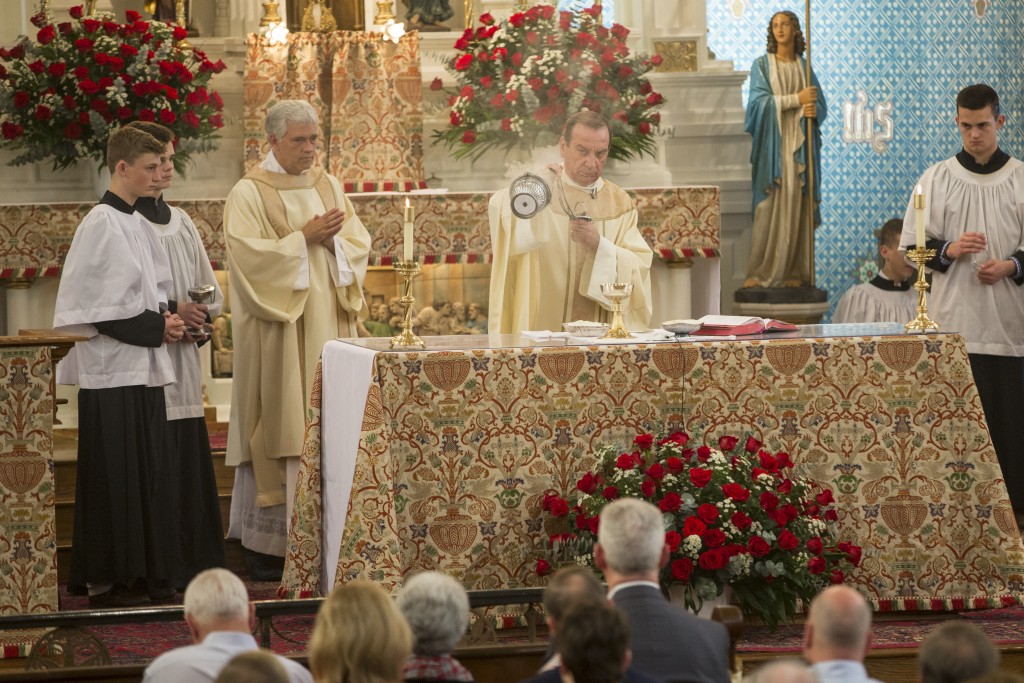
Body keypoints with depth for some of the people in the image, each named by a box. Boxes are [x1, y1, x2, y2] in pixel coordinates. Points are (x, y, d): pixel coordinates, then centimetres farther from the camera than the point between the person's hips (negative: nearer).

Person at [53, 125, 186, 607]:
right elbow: (99, 310, -18)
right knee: (113, 475, -5)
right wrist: (156, 327, -16)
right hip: (112, 371, -9)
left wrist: (167, 320, 2)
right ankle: (105, 580, 1)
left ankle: (141, 574, 17)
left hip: (141, 368, 9)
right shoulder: (101, 225, -13)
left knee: (145, 472, 11)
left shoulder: (136, 224, 14)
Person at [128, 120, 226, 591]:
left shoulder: (180, 222, 15)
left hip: (183, 362, 7)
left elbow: (211, 290, 19)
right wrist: (169, 312, -19)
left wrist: (202, 311, -3)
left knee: (191, 460, 5)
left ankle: (193, 564, 11)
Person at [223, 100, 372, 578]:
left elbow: (359, 246, 10)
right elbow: (249, 256, -15)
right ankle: (266, 542, -2)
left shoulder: (329, 187, 13)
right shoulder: (249, 194, -4)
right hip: (277, 332, -5)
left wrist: (332, 239, -10)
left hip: (326, 327, 5)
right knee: (279, 427, -6)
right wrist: (304, 237, -15)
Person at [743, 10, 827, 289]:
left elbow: (820, 104, 11)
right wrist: (797, 100, -13)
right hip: (772, 144, -3)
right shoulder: (762, 65, 4)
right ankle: (760, 272, -8)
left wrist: (812, 111, -12)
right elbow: (760, 101, -8)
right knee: (768, 206, -9)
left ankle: (794, 271, 0)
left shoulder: (804, 67, 13)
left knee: (797, 206, -2)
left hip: (799, 146, 3)